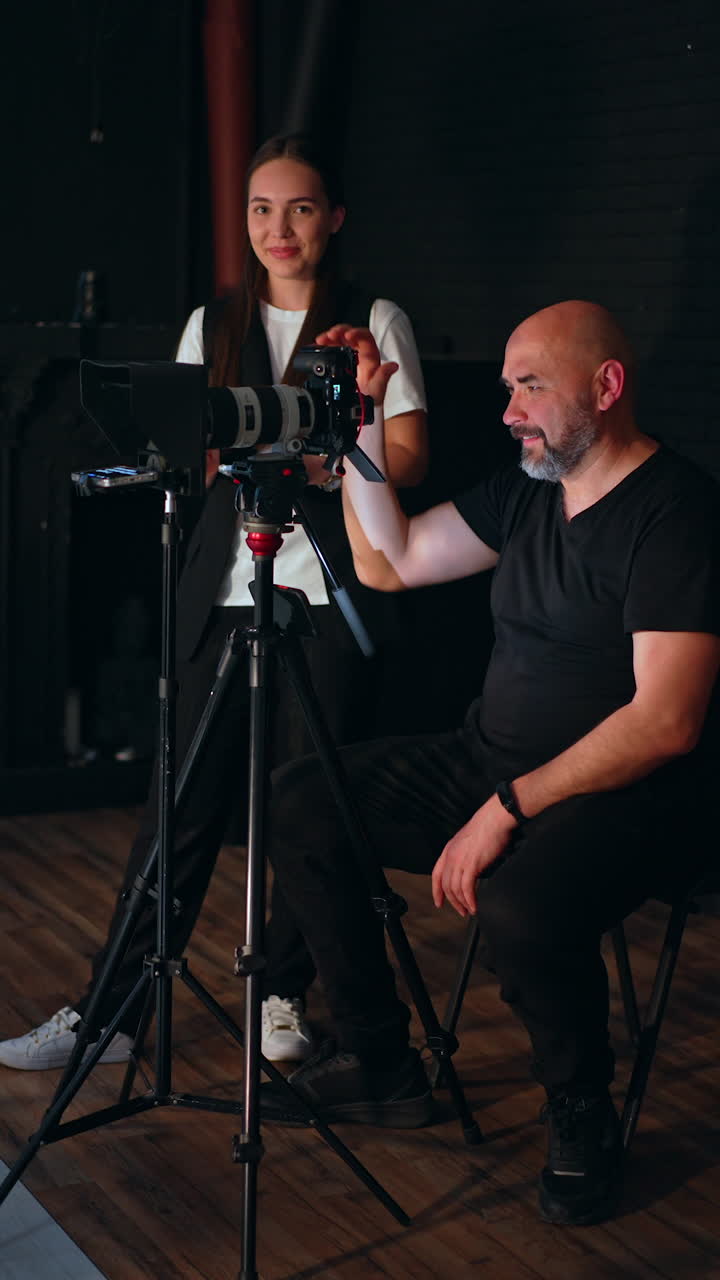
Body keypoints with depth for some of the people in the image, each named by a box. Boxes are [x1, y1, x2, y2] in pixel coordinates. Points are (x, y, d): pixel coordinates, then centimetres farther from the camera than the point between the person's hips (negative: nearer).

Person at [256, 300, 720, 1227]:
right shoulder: (525, 492, 10)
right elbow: (388, 561, 15)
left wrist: (510, 808, -26)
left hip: (621, 797, -8)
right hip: (490, 766, 8)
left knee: (518, 908, -38)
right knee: (300, 801, -4)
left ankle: (583, 1123, -7)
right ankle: (377, 1064, 8)